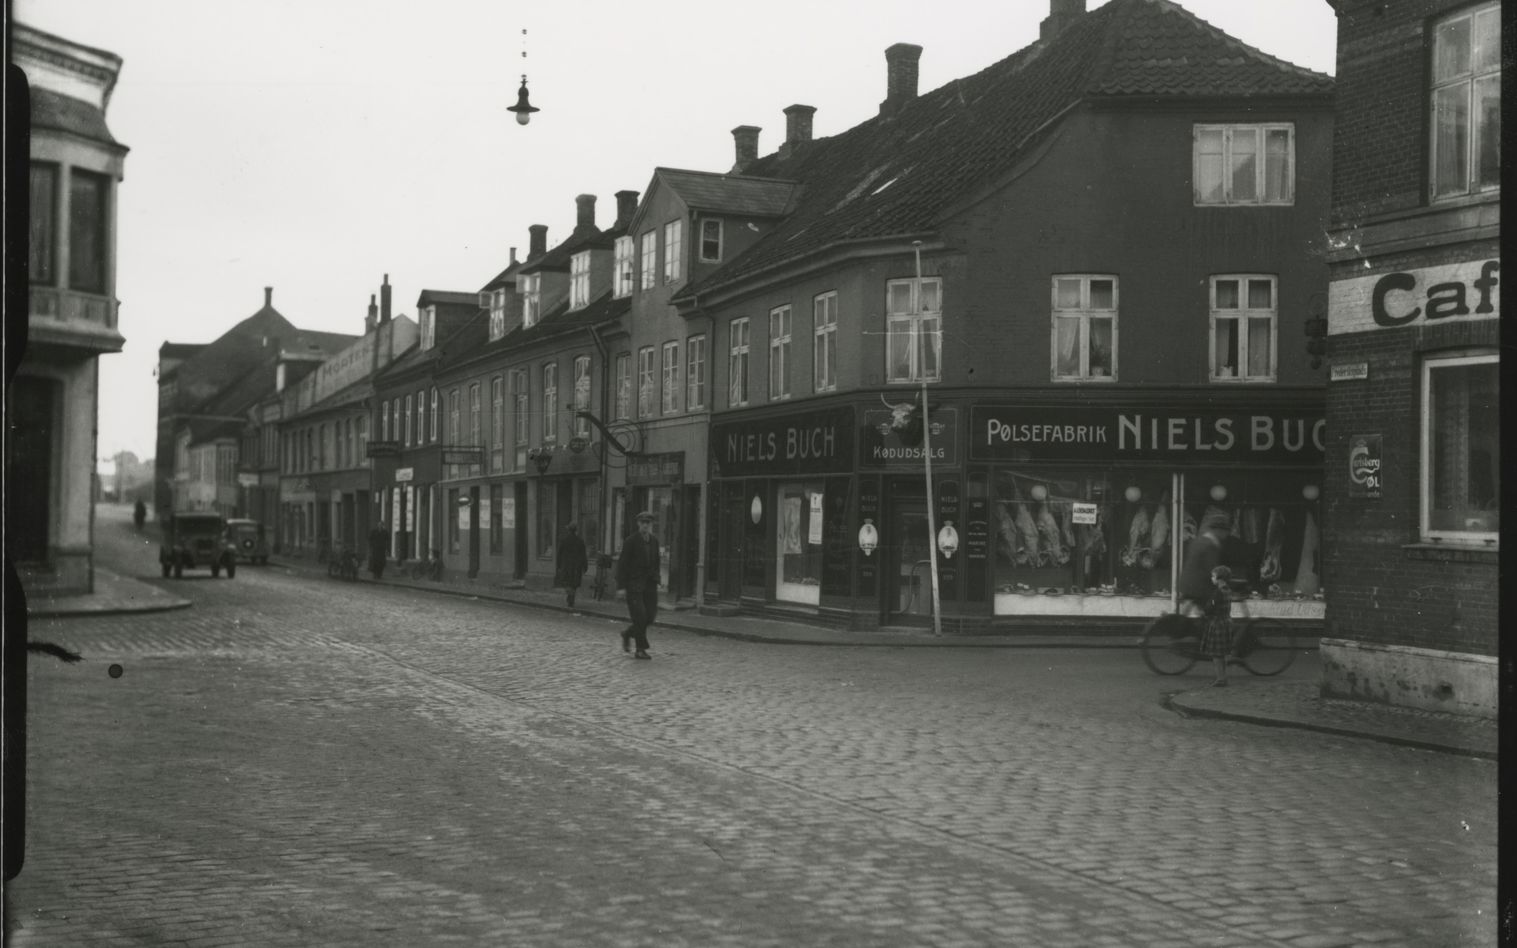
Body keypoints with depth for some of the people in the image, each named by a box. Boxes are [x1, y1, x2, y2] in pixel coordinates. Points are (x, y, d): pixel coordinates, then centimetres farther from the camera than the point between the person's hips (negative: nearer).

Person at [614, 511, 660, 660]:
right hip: (634, 584, -6)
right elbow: (622, 564, -7)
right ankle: (641, 649, -1)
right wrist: (621, 586, -11)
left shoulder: (654, 541, 10)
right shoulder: (631, 541, -7)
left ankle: (627, 635, 26)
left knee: (649, 617, 3)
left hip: (649, 584, 6)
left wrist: (657, 581, 13)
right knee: (640, 616, -9)